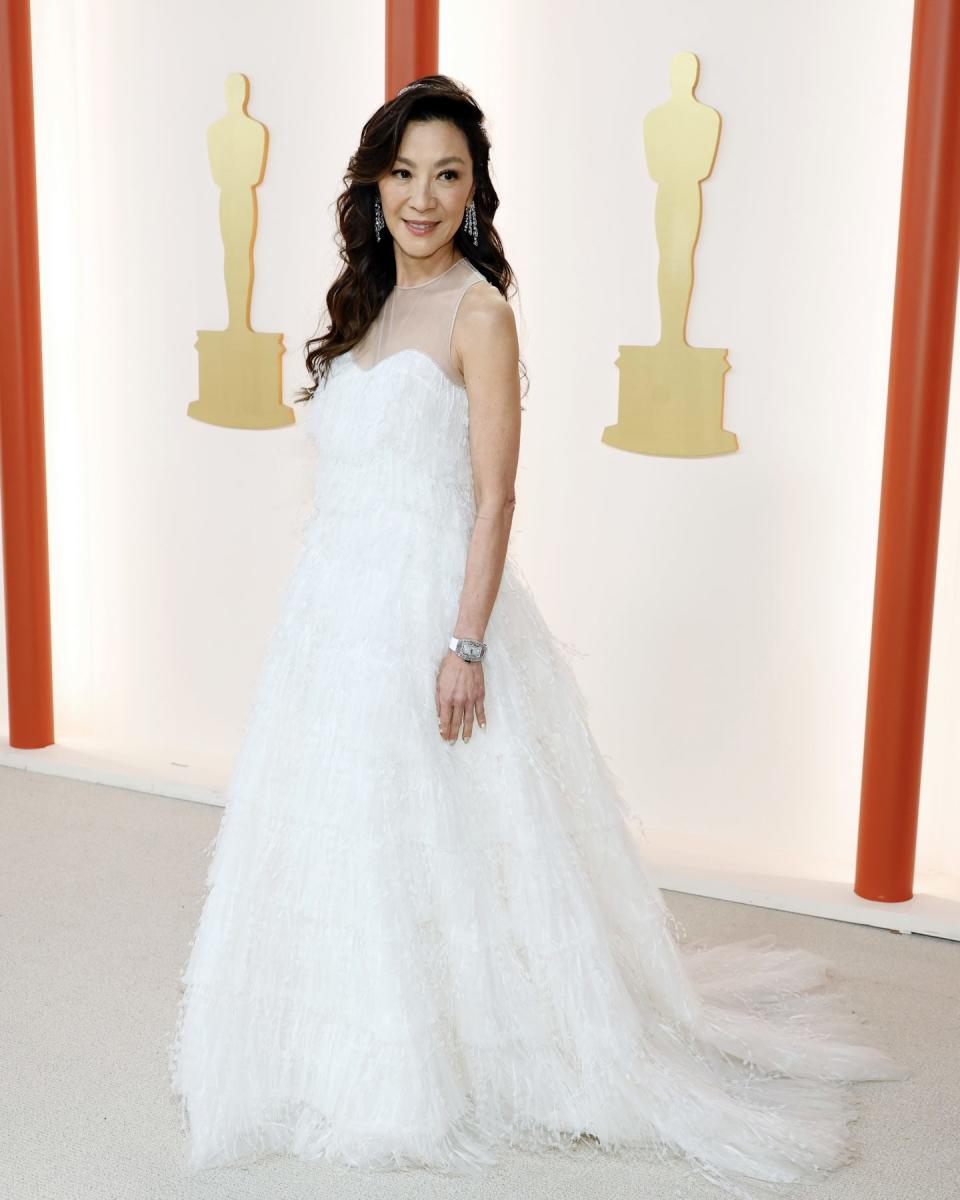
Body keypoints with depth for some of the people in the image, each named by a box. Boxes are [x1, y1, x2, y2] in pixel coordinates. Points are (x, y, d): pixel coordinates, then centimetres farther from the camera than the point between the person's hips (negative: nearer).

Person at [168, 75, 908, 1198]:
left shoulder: (478, 313, -10)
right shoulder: (370, 304, 12)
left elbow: (493, 498, -15)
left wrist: (468, 648, -19)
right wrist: (322, 611, 17)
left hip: (422, 609, -8)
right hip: (337, 606, 8)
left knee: (430, 841, 2)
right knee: (344, 836, 16)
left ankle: (442, 1073, 22)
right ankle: (354, 1054, 34)